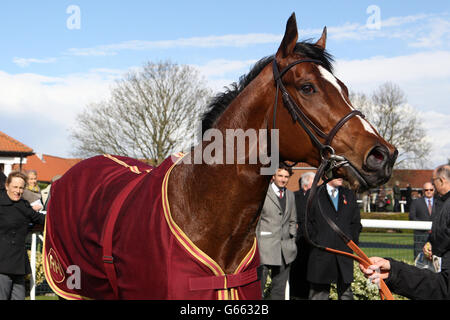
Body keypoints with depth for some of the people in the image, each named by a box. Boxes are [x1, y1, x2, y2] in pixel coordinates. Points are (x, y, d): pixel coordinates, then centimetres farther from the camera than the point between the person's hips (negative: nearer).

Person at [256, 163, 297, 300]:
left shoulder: (290, 195, 15)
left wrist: (291, 239, 14)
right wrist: (254, 241, -8)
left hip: (285, 249, 6)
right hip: (265, 247, -6)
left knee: (279, 290, 10)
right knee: (258, 284, -6)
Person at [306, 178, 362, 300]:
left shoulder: (349, 195, 14)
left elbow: (356, 223, 15)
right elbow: (307, 222, 0)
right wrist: (316, 241, -6)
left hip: (345, 254, 3)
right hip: (321, 252, -3)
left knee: (346, 294, 8)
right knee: (318, 293, 2)